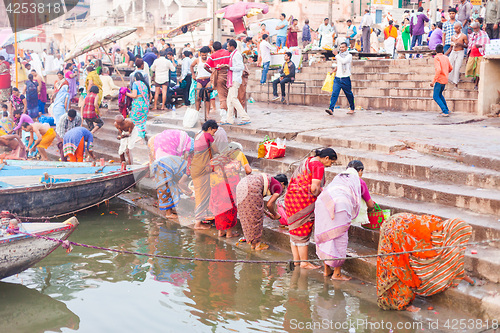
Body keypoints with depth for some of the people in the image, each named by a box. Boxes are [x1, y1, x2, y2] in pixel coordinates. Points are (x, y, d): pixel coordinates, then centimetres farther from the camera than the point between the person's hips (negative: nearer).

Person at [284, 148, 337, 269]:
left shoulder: (308, 160, 17)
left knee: (294, 230, 15)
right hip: (304, 200, -9)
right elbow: (314, 188, -20)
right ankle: (304, 263, 9)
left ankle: (296, 259, 23)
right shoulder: (319, 166, -11)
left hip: (291, 196, 9)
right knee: (303, 232, 0)